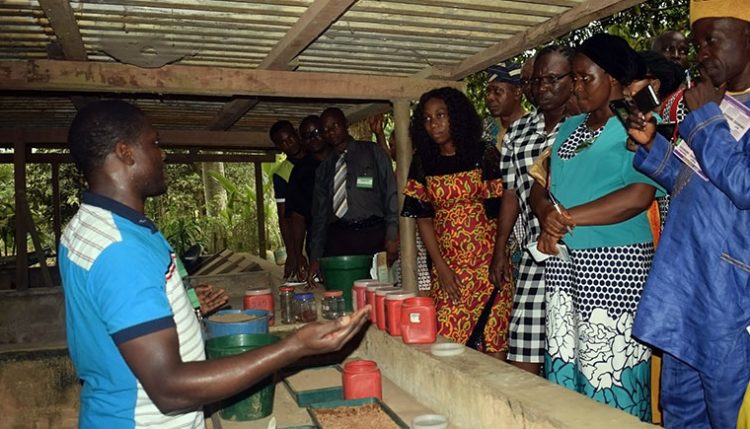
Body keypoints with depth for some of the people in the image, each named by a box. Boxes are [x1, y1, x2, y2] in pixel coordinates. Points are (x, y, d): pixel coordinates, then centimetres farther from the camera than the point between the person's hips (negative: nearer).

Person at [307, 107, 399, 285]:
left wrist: (392, 235, -8)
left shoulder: (373, 152, 10)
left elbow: (391, 193, 4)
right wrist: (315, 258, 12)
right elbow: (320, 214, 18)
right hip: (338, 238, 3)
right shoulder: (324, 169, 18)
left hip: (373, 235, -2)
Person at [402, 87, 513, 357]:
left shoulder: (485, 155, -2)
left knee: (495, 339, 0)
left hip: (487, 261, -2)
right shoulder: (423, 163, 6)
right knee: (448, 343, 1)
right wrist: (441, 267, -3)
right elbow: (423, 218, 4)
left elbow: (500, 209, -4)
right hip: (447, 264, 3)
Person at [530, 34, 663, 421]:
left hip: (614, 264, -7)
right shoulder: (569, 128, 17)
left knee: (610, 372, -2)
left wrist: (568, 217, -15)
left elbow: (639, 196, -19)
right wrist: (548, 220, -10)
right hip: (562, 261, 7)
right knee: (562, 366, 11)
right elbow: (541, 188, 13)